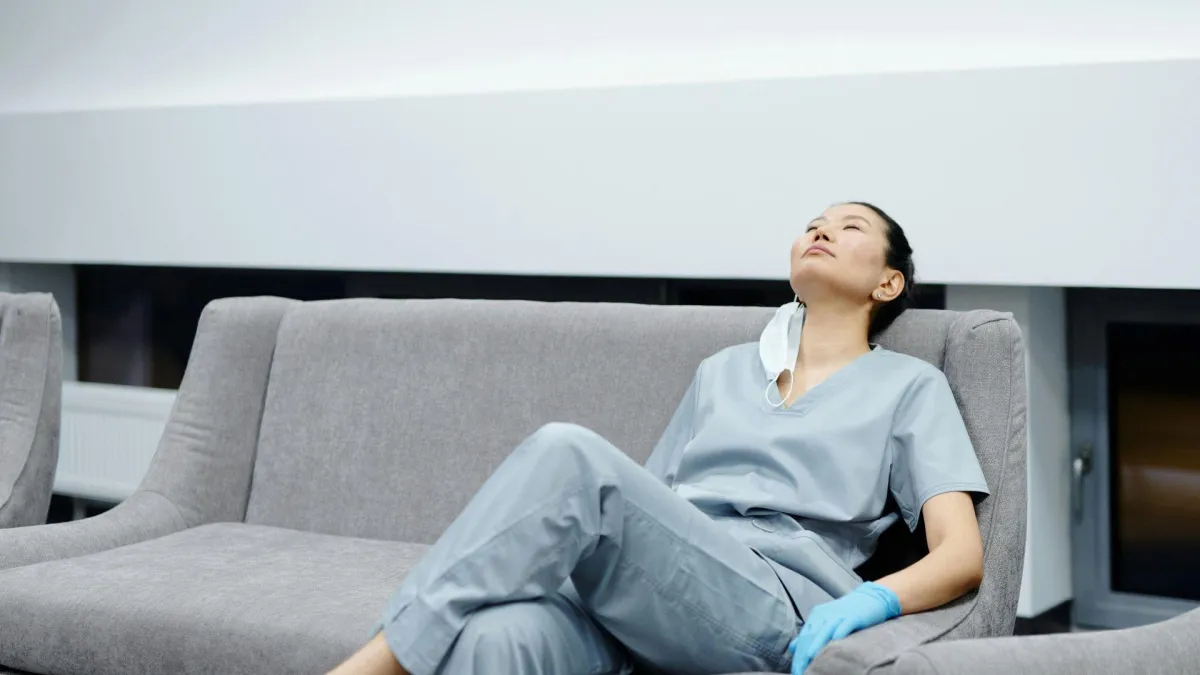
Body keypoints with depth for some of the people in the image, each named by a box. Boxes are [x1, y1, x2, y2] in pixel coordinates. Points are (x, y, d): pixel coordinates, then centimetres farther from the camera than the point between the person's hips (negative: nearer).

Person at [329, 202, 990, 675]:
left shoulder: (910, 385, 17)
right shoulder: (724, 370, 31)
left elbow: (961, 555, 5)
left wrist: (872, 600, -17)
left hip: (768, 607, -4)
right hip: (629, 592, 4)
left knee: (570, 453, -31)